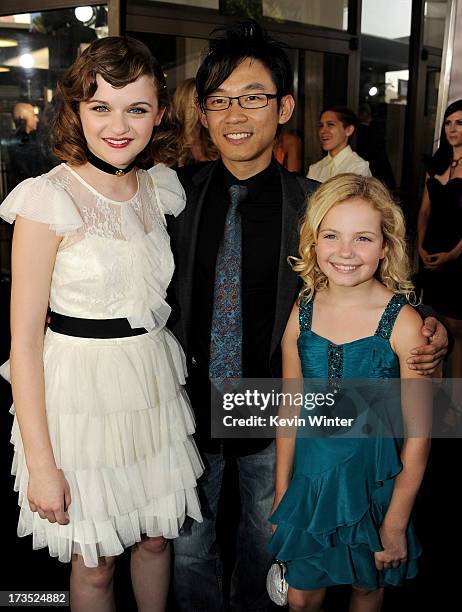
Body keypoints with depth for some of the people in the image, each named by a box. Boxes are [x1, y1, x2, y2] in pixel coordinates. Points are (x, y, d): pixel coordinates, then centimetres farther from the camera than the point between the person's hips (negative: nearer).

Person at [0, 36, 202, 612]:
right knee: (94, 564, 14)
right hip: (81, 396, -5)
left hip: (154, 387, 5)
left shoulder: (160, 188, 3)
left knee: (156, 538, 22)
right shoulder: (47, 199, -15)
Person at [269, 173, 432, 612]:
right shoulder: (300, 315, -9)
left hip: (374, 476, -2)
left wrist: (396, 524, -8)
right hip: (311, 475, 2)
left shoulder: (402, 324, -19)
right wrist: (281, 497, 5)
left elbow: (418, 434, -13)